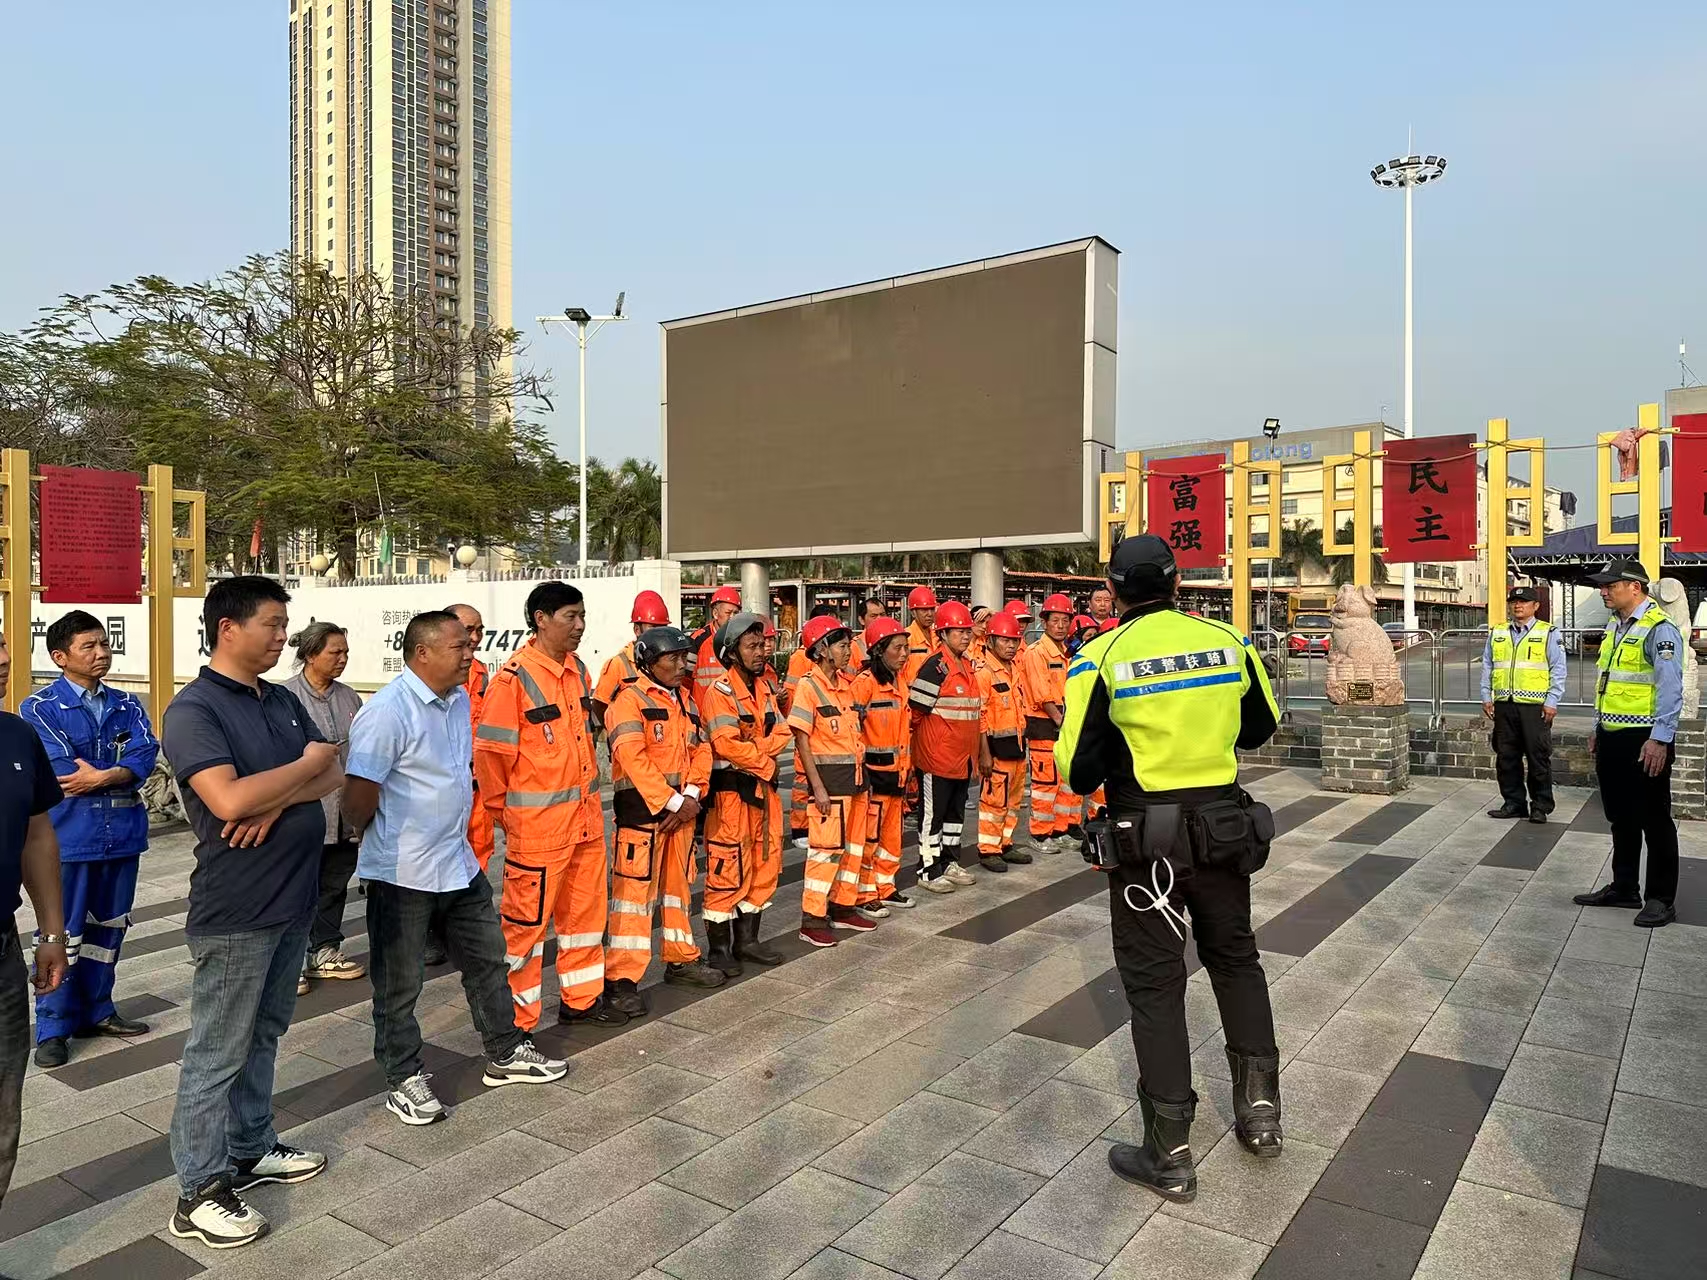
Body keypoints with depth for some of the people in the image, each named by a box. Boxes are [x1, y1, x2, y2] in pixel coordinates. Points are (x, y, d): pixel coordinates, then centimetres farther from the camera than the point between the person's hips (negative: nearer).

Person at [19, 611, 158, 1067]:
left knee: (108, 928, 15)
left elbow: (145, 754, -6)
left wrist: (99, 777, -21)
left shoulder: (126, 705, 8)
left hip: (123, 834, 5)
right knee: (64, 935, 2)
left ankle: (96, 1010, 30)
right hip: (70, 837, -5)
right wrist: (121, 773, -11)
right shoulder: (40, 708, -5)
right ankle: (54, 1029, 15)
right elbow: (60, 770, -16)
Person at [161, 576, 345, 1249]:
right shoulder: (193, 709, -16)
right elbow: (230, 799, -29)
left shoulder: (283, 700, 8)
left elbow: (332, 776, 3)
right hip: (235, 912, -8)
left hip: (292, 900, 8)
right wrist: (304, 764, -15)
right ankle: (199, 1192, 17)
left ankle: (251, 1148, 35)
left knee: (263, 1035, 20)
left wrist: (276, 800, -16)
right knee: (218, 1052, 4)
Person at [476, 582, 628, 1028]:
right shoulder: (514, 678, -16)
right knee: (527, 917, 3)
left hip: (585, 815, 8)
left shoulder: (578, 670, 7)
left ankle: (581, 998, 33)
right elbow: (489, 750, -13)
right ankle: (515, 1019, 18)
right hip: (537, 820, -8)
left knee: (585, 906, 17)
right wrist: (502, 809, -3)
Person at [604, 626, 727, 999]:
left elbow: (700, 749, 10)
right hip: (641, 808, -8)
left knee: (678, 883, 16)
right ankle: (623, 976, -1)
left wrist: (691, 795, -6)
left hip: (682, 805, 8)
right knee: (635, 888, -7)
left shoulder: (684, 700, 14)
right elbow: (633, 758, -19)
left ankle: (681, 959, 29)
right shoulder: (630, 700, -10)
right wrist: (672, 802, -19)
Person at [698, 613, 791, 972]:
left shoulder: (765, 687, 12)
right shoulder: (720, 691, -12)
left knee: (765, 865, 12)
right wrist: (766, 763, -12)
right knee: (727, 871, -3)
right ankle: (718, 949, 9)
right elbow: (727, 744, -23)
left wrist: (754, 749, -16)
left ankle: (747, 940, 25)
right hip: (730, 790, -8)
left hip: (764, 787, 8)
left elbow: (782, 733, 3)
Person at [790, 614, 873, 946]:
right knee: (826, 847, -4)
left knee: (853, 845, 14)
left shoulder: (847, 684, 9)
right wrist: (818, 787, -17)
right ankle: (812, 919, 6)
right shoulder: (808, 686, -12)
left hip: (854, 776, 8)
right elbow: (802, 741, -14)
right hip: (829, 777, -7)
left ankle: (843, 907, 28)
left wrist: (862, 776, 13)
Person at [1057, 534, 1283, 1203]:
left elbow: (1079, 770, -12)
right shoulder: (1227, 641, -2)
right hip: (1224, 824, 4)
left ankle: (1170, 1155, 14)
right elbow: (1260, 727, 12)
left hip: (1147, 837, -3)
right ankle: (1259, 1104, 32)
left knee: (1154, 982, 6)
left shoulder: (1102, 657, -12)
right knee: (1235, 959, 24)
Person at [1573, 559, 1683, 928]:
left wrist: (1660, 739, -22)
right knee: (1621, 817, 16)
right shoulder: (1614, 626, 13)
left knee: (1654, 820, 3)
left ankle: (1660, 899, 13)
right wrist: (1598, 728, 21)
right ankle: (1624, 888, 28)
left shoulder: (1659, 629, -14)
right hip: (1611, 739, 9)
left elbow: (1670, 689, -18)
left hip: (1644, 741, -9)